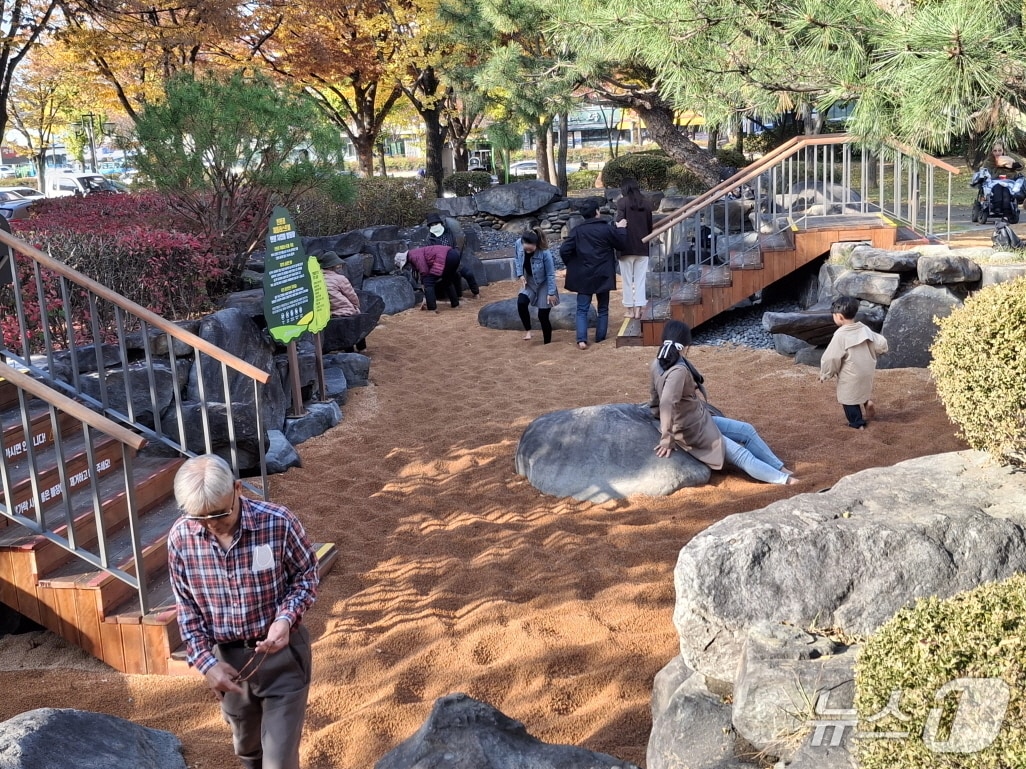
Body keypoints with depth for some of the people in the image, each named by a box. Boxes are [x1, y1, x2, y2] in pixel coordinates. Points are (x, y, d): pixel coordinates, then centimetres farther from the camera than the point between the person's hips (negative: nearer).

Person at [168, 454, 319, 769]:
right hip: (227, 656, 3)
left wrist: (286, 618, -23)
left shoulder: (278, 523, -22)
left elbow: (306, 575, -6)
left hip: (282, 653, -3)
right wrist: (205, 661, -9)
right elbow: (187, 607, -1)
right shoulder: (180, 538, -13)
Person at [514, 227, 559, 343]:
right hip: (529, 282, 4)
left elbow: (550, 274, -20)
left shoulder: (544, 253, -32)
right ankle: (527, 330, -1)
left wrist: (551, 293, -15)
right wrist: (520, 274, -10)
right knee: (521, 302, -22)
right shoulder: (518, 244, -20)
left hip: (544, 284, -4)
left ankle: (547, 344, 17)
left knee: (543, 316, -1)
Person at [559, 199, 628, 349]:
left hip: (583, 276, 0)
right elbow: (622, 244, 2)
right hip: (603, 276, 0)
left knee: (582, 309, 1)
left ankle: (582, 339, -15)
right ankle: (600, 338, 14)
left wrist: (571, 265, 7)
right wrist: (621, 229, 17)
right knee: (603, 309, 14)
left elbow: (564, 250, -9)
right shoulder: (607, 228, -5)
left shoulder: (578, 230, -4)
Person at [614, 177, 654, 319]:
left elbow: (619, 223, -13)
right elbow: (650, 226, 10)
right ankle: (639, 308, 3)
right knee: (640, 279, 7)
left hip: (627, 246, -3)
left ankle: (630, 309, 9)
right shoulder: (645, 204, 6)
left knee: (628, 280, 6)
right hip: (643, 247, 3)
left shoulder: (622, 202, -6)